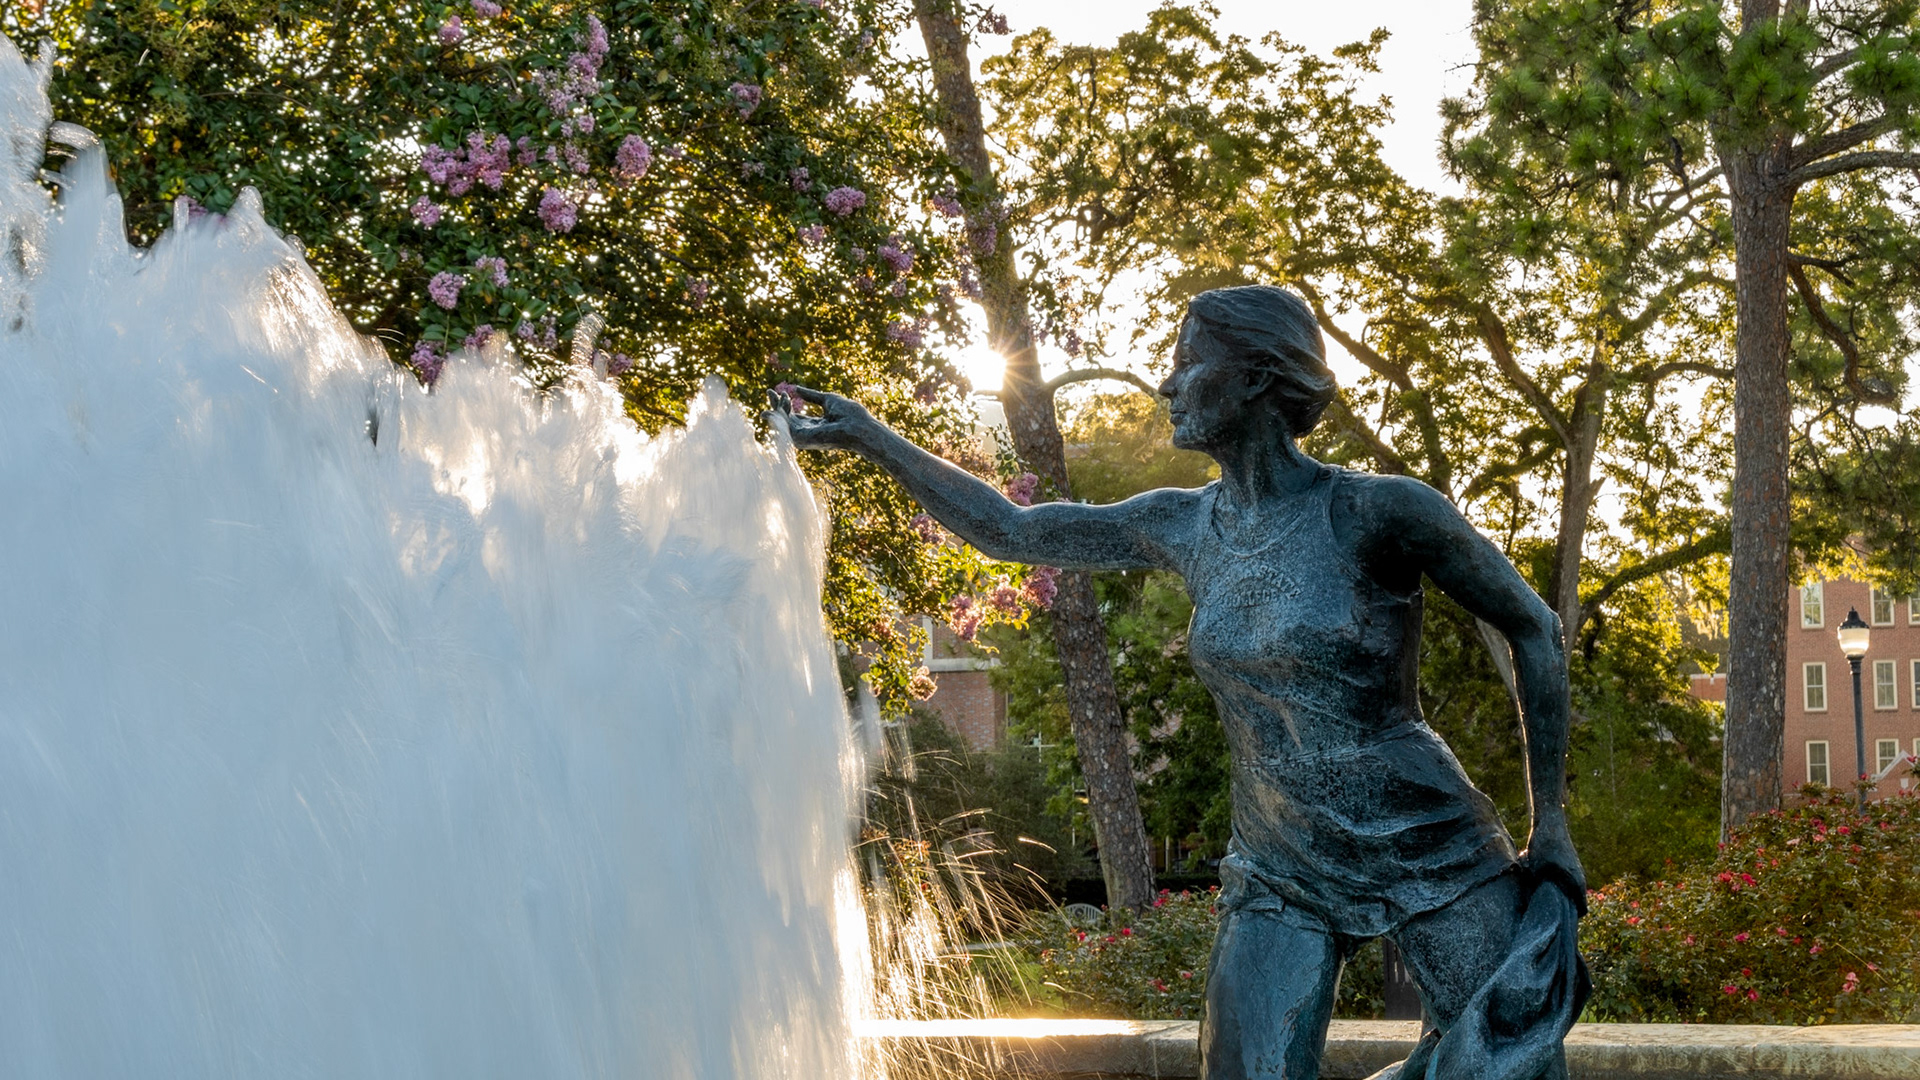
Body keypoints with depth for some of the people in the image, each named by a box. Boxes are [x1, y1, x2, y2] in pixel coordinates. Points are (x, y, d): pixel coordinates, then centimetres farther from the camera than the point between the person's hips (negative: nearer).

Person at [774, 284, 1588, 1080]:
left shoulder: (1378, 512, -12)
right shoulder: (1185, 529, 3)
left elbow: (1533, 630, -3)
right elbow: (1009, 531, 14)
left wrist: (1551, 827, -4)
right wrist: (869, 438, 12)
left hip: (1436, 862, -4)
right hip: (1282, 880, 4)